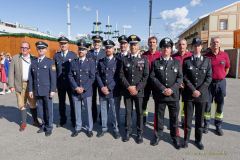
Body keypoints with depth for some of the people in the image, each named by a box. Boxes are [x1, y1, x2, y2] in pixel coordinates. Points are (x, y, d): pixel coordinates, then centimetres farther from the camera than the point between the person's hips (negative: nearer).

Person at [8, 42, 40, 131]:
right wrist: (11, 85, -4)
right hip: (20, 85, 1)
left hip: (31, 84, -1)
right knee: (22, 104, 8)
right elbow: (11, 73, 3)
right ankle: (23, 123, 20)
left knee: (33, 104, 7)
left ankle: (35, 121, 21)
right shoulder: (15, 58, 4)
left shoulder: (34, 59, 2)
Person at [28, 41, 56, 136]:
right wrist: (30, 90, 6)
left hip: (47, 90, -4)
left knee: (48, 109, 2)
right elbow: (31, 77, 10)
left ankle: (49, 127, 16)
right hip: (37, 91, 4)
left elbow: (53, 77, -6)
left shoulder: (50, 62, -1)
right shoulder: (33, 62, 11)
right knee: (40, 109, 11)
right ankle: (43, 125, 26)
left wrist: (53, 90, -11)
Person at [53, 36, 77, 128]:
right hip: (60, 83, 3)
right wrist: (55, 82, -2)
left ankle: (74, 120, 21)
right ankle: (62, 120, 28)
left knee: (72, 102, 7)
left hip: (71, 82, -2)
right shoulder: (56, 56, 7)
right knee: (61, 102, 12)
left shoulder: (73, 55, 0)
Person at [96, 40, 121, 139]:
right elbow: (98, 75, 6)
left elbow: (118, 77, -5)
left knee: (113, 110, 1)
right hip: (102, 91, 3)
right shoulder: (100, 61, 11)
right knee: (103, 110, 10)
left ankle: (116, 129, 16)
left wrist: (109, 88, -11)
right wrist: (102, 87, -8)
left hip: (113, 91, -3)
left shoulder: (117, 61, 1)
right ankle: (104, 128, 24)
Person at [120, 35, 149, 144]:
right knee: (128, 111, 9)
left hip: (139, 91, -1)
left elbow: (146, 76, -3)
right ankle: (128, 131, 22)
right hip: (127, 91, 1)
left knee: (139, 112, 6)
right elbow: (121, 75, 1)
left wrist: (137, 88, -12)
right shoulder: (124, 60, 7)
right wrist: (129, 87, -11)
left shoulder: (144, 60, 3)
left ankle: (139, 133, 19)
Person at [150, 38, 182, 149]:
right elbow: (153, 77, -4)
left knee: (174, 117, 9)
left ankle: (175, 137, 26)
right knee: (159, 116, 11)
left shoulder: (176, 62, 7)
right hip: (159, 95, 0)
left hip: (174, 95, 1)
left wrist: (172, 89, -13)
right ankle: (158, 135, 28)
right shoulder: (155, 62, 4)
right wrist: (162, 89, -14)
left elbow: (180, 78, 0)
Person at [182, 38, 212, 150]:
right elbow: (185, 78, -4)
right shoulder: (186, 61, 3)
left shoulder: (207, 60, 7)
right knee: (188, 118, 4)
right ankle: (186, 139, 18)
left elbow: (209, 77, 1)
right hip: (188, 94, -1)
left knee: (199, 119, 10)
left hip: (202, 94, 1)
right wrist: (193, 90, -13)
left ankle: (198, 140, 25)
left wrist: (200, 91, -10)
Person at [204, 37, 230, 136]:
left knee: (220, 105, 9)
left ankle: (218, 126, 22)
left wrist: (221, 77, 11)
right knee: (207, 104, 5)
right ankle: (206, 125, 20)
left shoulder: (224, 55, 0)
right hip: (209, 83, -2)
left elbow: (227, 67, 14)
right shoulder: (206, 56, -6)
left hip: (221, 83, 2)